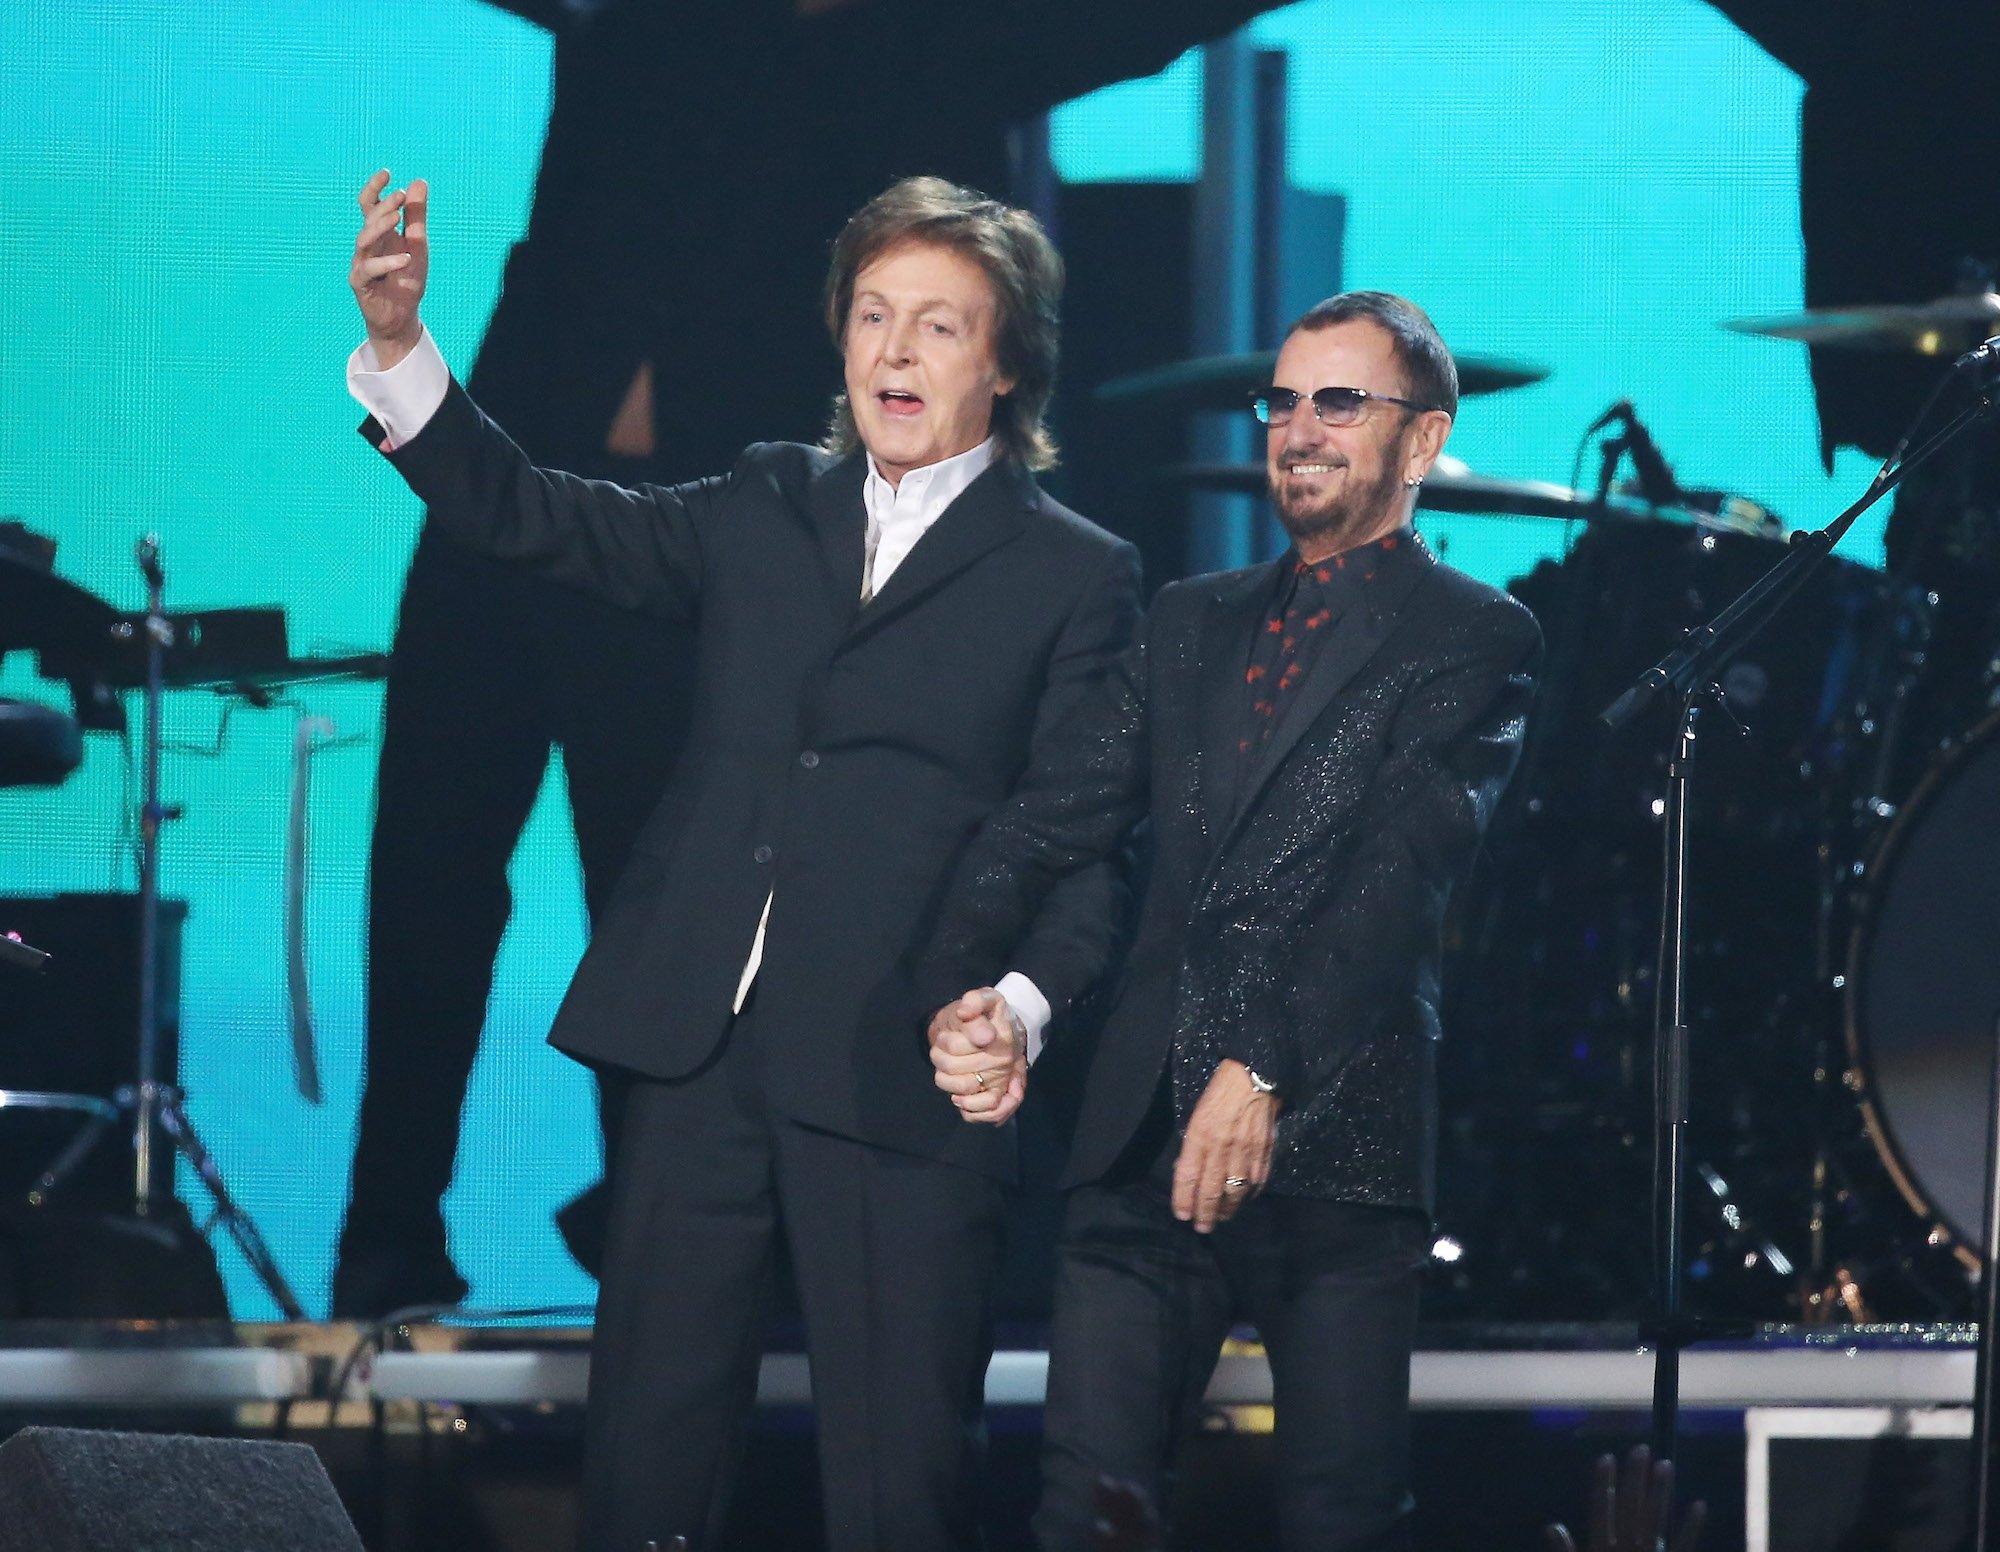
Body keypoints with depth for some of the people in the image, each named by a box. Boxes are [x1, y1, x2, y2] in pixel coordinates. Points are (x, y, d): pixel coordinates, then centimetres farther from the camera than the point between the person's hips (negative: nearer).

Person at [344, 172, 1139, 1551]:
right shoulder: (768, 510, 15)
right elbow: (528, 518, 12)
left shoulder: (1076, 577, 2)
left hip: (898, 1078, -4)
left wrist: (1023, 1000, -22)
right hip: (700, 1056, 4)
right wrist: (397, 342, -3)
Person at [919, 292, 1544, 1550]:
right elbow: (1051, 819, 12)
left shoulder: (1475, 643, 3)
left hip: (1342, 1147, -4)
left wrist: (1269, 1070, -23)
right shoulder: (1196, 623, 21)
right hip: (1146, 1139, 4)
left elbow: (1406, 870, -11)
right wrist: (962, 992, -7)